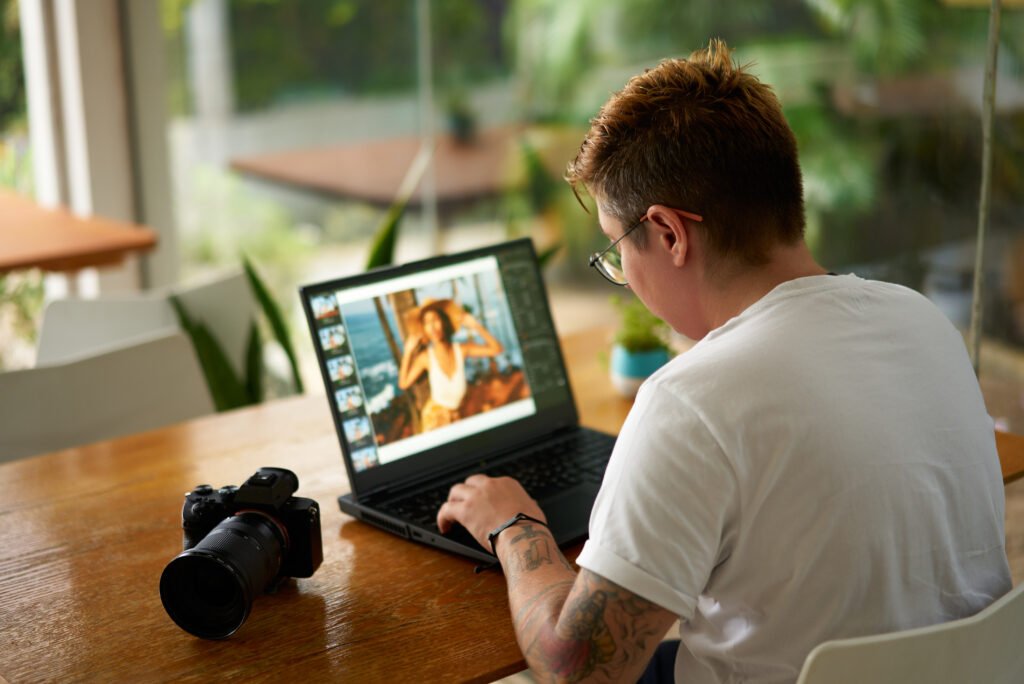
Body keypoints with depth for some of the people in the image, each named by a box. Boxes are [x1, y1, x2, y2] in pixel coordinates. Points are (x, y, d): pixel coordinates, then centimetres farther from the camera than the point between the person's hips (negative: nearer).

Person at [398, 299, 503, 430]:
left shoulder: (461, 349, -8)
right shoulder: (426, 357, -12)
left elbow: (496, 349, -11)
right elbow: (404, 384, -12)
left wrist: (476, 326, -14)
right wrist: (408, 352, -13)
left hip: (457, 415, 2)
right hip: (434, 415, -2)